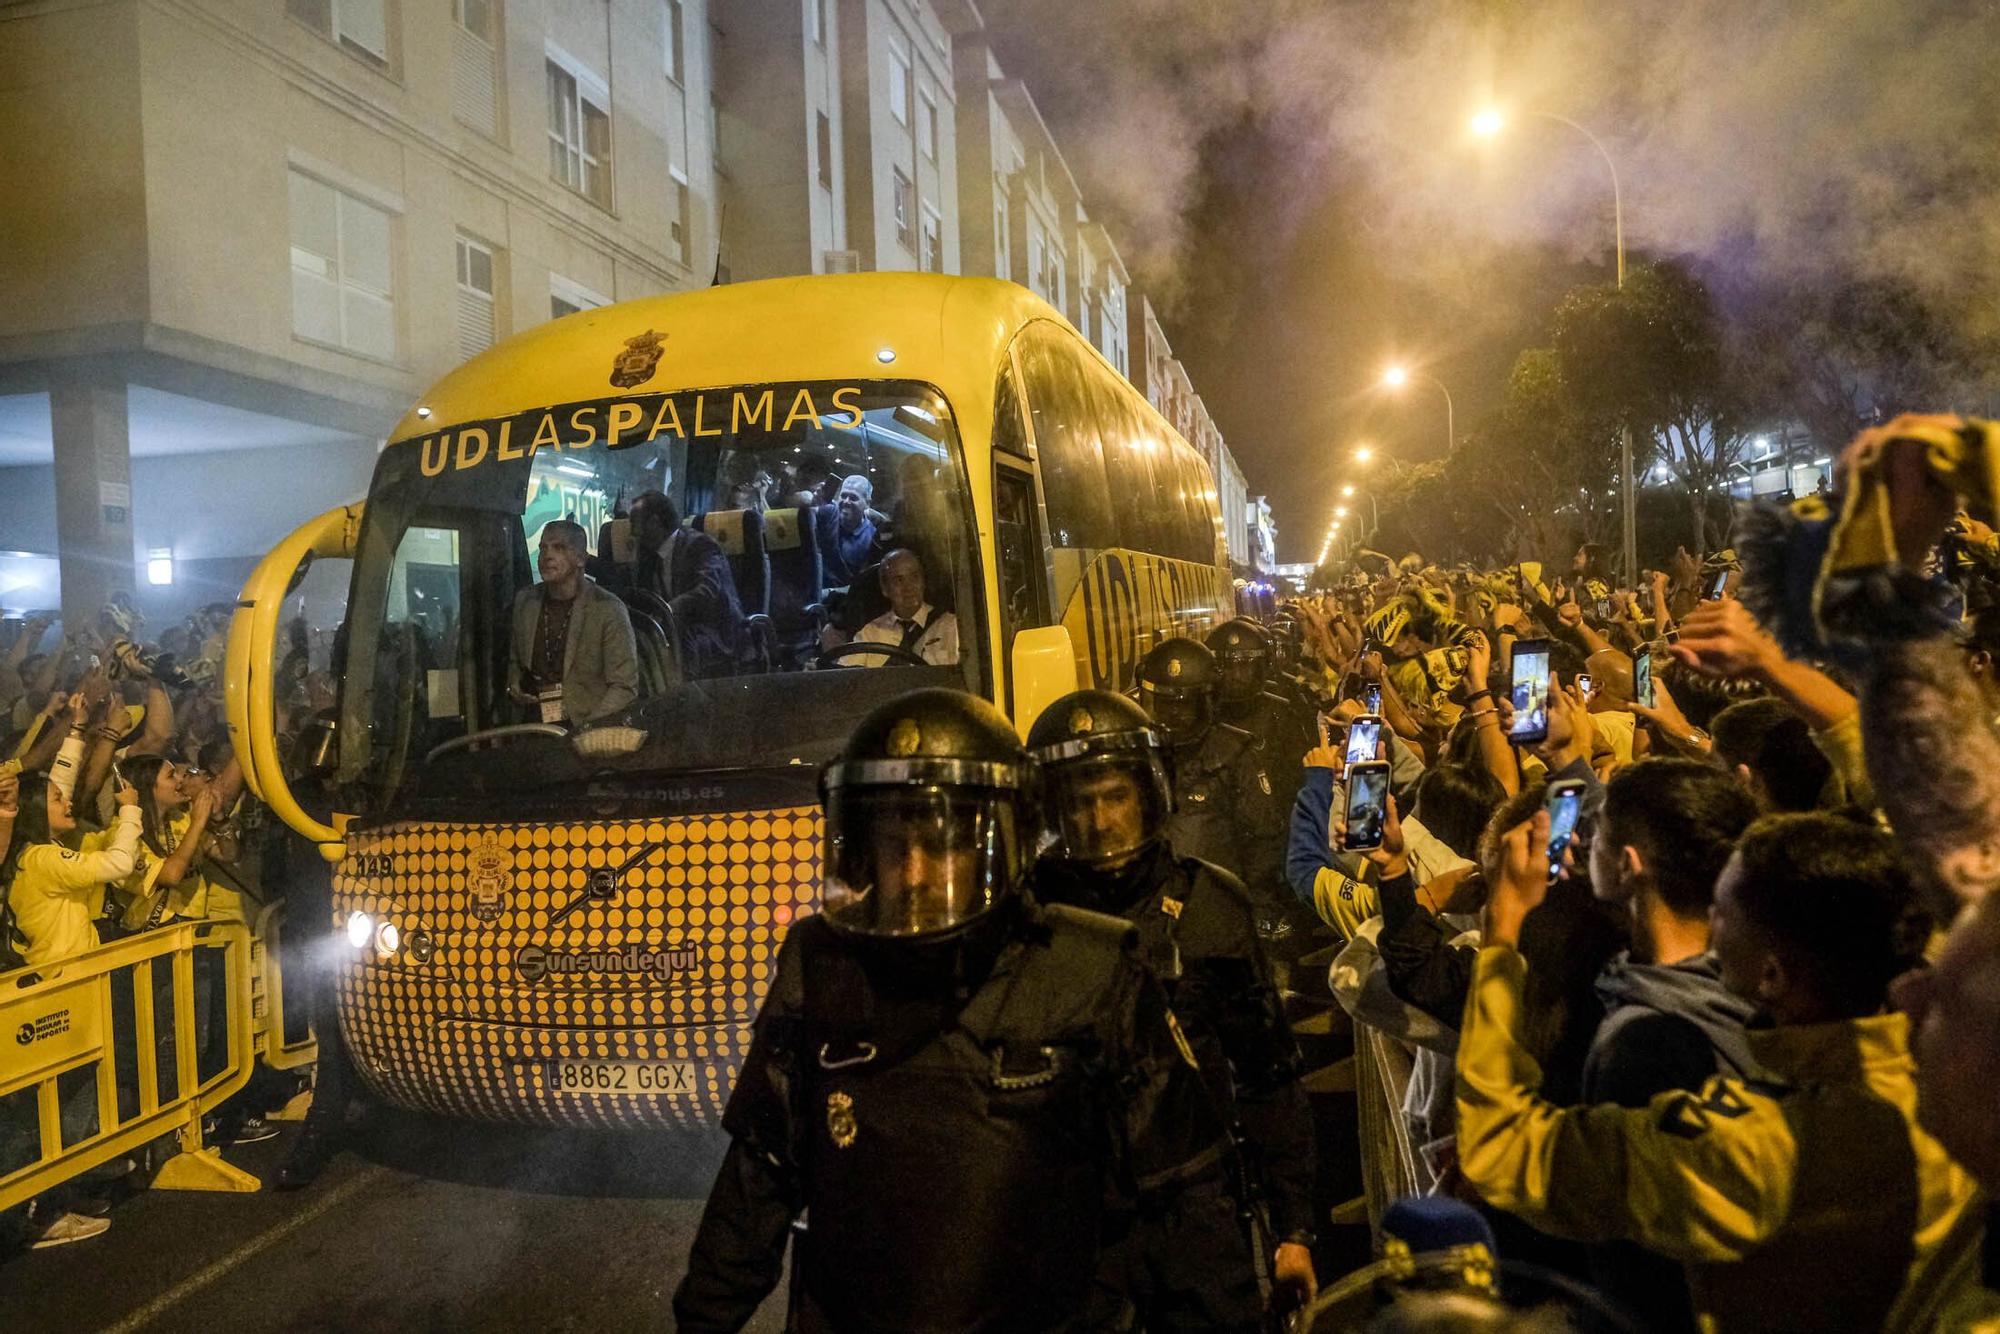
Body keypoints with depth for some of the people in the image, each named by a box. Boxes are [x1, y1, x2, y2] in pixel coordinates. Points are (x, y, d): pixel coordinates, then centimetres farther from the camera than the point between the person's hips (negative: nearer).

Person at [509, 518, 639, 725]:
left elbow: (624, 687, -7)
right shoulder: (524, 600, 10)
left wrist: (586, 729, -16)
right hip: (533, 727, 4)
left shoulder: (608, 609, -5)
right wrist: (514, 687, 5)